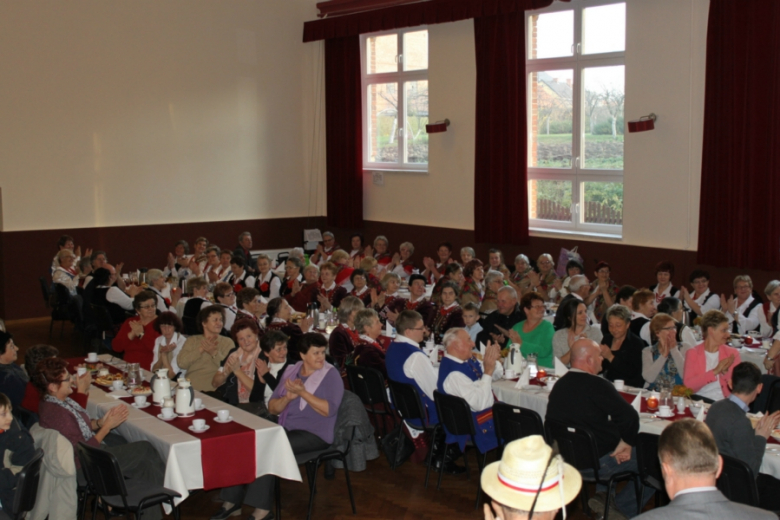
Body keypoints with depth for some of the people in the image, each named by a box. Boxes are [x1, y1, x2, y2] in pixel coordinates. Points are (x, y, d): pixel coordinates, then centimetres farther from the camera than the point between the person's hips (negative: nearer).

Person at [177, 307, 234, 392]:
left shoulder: (227, 342, 11)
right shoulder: (192, 340, 16)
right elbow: (181, 363, 0)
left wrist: (214, 353, -18)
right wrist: (201, 349, -8)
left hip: (214, 391, -2)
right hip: (191, 389, 2)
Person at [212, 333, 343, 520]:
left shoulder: (330, 374, -4)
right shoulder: (290, 371, 12)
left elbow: (329, 410, -16)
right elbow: (272, 408, 10)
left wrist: (302, 392, -21)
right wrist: (288, 397, -11)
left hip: (314, 434, -6)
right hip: (286, 428, 6)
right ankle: (232, 500, -6)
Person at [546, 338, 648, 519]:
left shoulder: (559, 384, 6)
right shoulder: (597, 385, -19)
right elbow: (629, 417, -26)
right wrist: (626, 444, -7)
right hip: (596, 463, -8)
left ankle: (601, 496, 19)